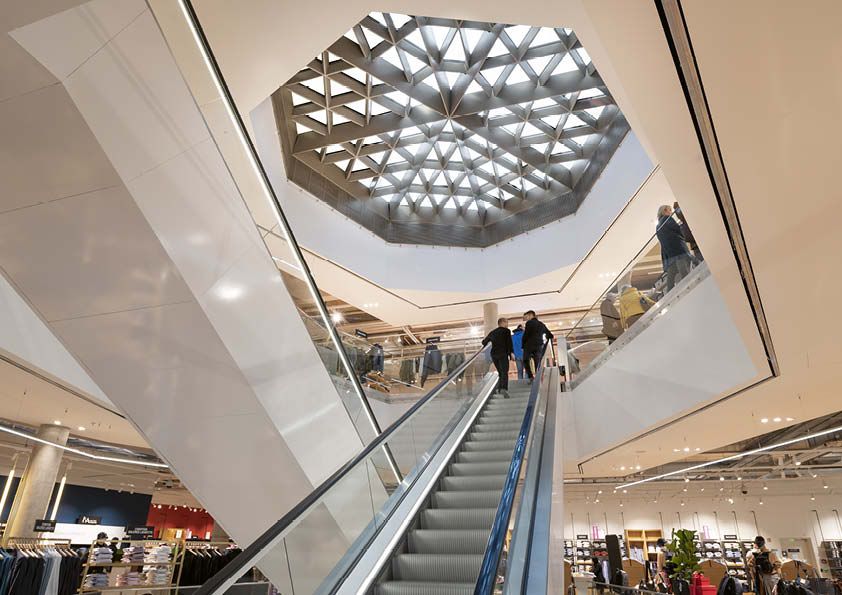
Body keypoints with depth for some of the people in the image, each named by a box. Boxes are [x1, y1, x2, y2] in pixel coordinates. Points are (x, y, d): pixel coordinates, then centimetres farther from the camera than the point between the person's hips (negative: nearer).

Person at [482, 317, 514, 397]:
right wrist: (511, 353, -9)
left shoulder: (492, 332, 20)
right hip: (503, 354, -5)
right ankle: (504, 389, -31)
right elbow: (509, 342, -7)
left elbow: (484, 342, 27)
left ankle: (499, 388, 14)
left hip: (494, 354, 6)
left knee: (500, 372, 18)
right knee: (505, 372, -12)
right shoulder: (506, 331, 5)